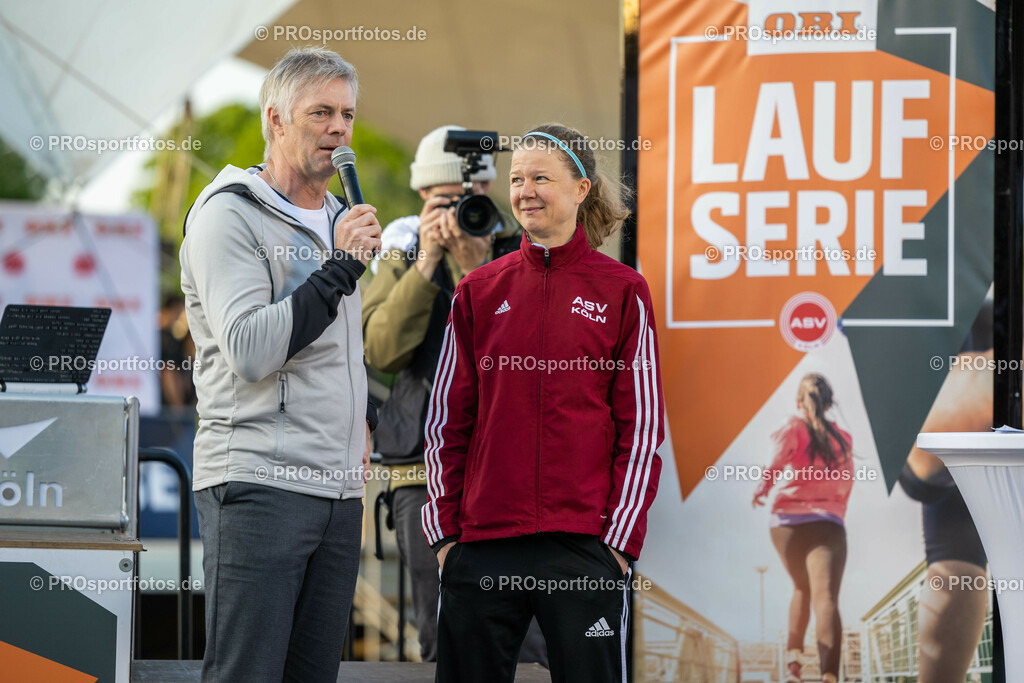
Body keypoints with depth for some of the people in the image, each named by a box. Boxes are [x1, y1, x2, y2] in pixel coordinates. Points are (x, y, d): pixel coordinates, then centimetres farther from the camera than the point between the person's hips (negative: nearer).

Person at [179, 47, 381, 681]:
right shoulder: (230, 215, -6)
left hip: (339, 487, 8)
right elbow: (249, 351, -18)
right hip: (259, 481, -8)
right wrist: (339, 267, -16)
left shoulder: (340, 220, 19)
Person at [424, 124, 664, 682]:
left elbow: (641, 430, 1)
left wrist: (620, 541, -5)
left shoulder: (621, 292, 3)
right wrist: (444, 531, 5)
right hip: (480, 546, 3)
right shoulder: (479, 292, 10)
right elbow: (447, 422, 12)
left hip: (583, 545, -2)